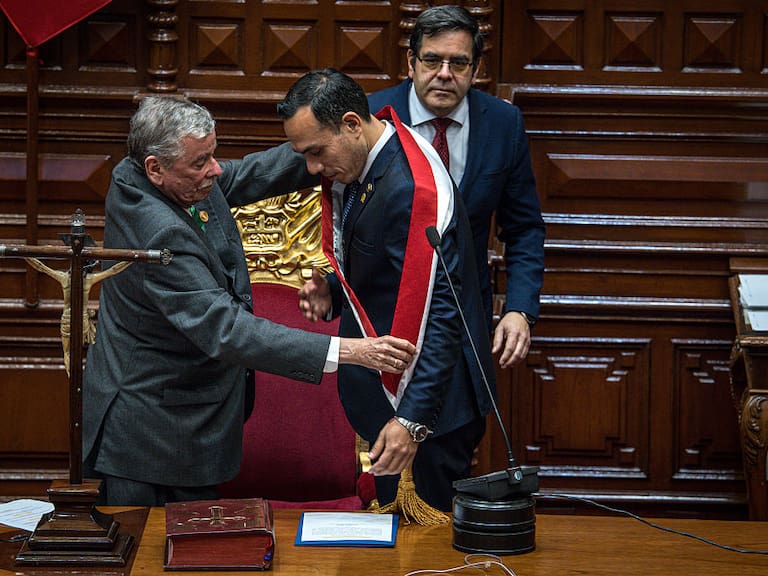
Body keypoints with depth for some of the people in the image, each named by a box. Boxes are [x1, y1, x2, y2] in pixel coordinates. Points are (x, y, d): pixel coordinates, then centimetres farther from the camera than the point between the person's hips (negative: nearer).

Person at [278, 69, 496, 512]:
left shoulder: (414, 189, -26)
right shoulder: (353, 165, 4)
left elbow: (438, 312, -26)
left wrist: (413, 420, -28)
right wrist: (333, 293, -1)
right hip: (384, 391, 9)